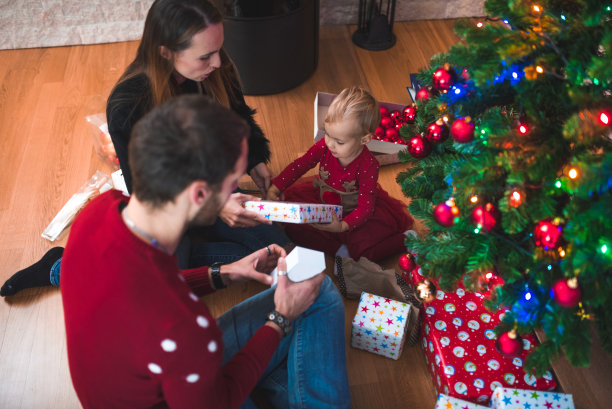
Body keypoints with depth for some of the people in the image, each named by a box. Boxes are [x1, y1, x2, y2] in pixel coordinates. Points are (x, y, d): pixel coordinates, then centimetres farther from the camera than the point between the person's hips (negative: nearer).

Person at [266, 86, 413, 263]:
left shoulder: (368, 166, -29)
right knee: (293, 228, -15)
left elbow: (365, 206, -28)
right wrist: (276, 187, -11)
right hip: (322, 201, 5)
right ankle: (339, 250, -20)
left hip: (353, 213, -4)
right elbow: (299, 165, -2)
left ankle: (406, 240, -2)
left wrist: (343, 226, -45)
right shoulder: (324, 146, -18)